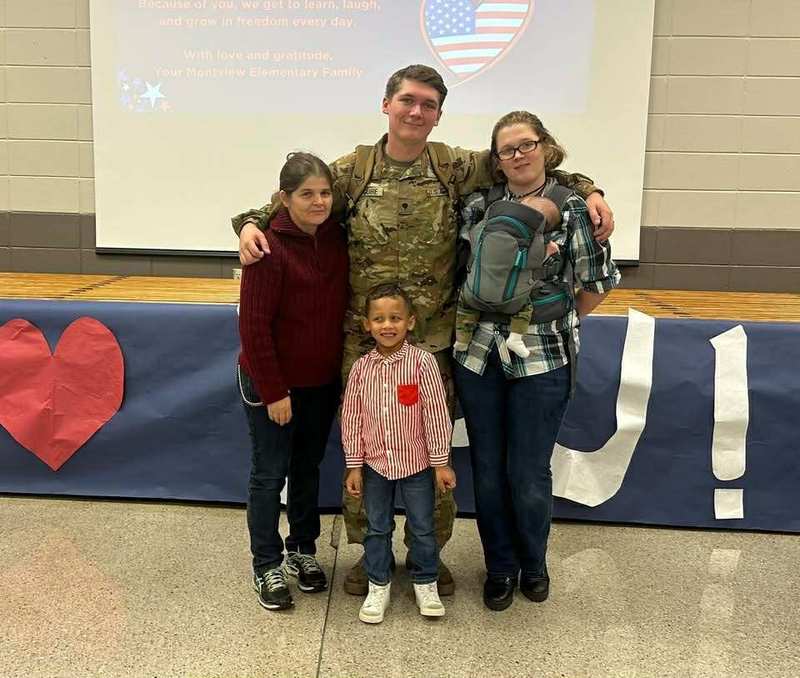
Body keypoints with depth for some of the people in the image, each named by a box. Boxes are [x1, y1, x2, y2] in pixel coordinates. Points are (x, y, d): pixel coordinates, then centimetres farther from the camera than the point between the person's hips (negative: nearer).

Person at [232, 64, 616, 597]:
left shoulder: (456, 168, 1)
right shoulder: (353, 170, 1)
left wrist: (587, 190, -1)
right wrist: (251, 223, -12)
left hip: (434, 339, 0)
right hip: (364, 338, 0)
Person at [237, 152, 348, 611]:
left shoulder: (338, 237, -2)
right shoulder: (270, 247, -20)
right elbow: (254, 325, -19)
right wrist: (274, 392, -18)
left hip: (323, 381, 6)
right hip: (273, 383, -6)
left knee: (309, 468, 19)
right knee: (270, 473, 7)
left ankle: (303, 549, 37)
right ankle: (267, 566, 23)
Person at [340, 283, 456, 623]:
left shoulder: (422, 362, -15)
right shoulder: (361, 368, -6)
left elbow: (436, 415, -11)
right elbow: (352, 419, -1)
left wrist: (441, 463, -9)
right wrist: (354, 466, 0)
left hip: (416, 463, -2)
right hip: (375, 464, 2)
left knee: (422, 527, 12)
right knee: (377, 528, 14)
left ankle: (426, 583, 31)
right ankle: (378, 586, 31)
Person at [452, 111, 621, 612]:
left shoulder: (572, 208, -4)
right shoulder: (479, 206, 5)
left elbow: (599, 282, 0)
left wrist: (557, 323, 5)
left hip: (541, 362, -3)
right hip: (478, 357, 3)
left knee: (528, 475, 6)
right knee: (488, 472, 10)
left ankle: (534, 565, 33)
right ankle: (500, 568, 31)